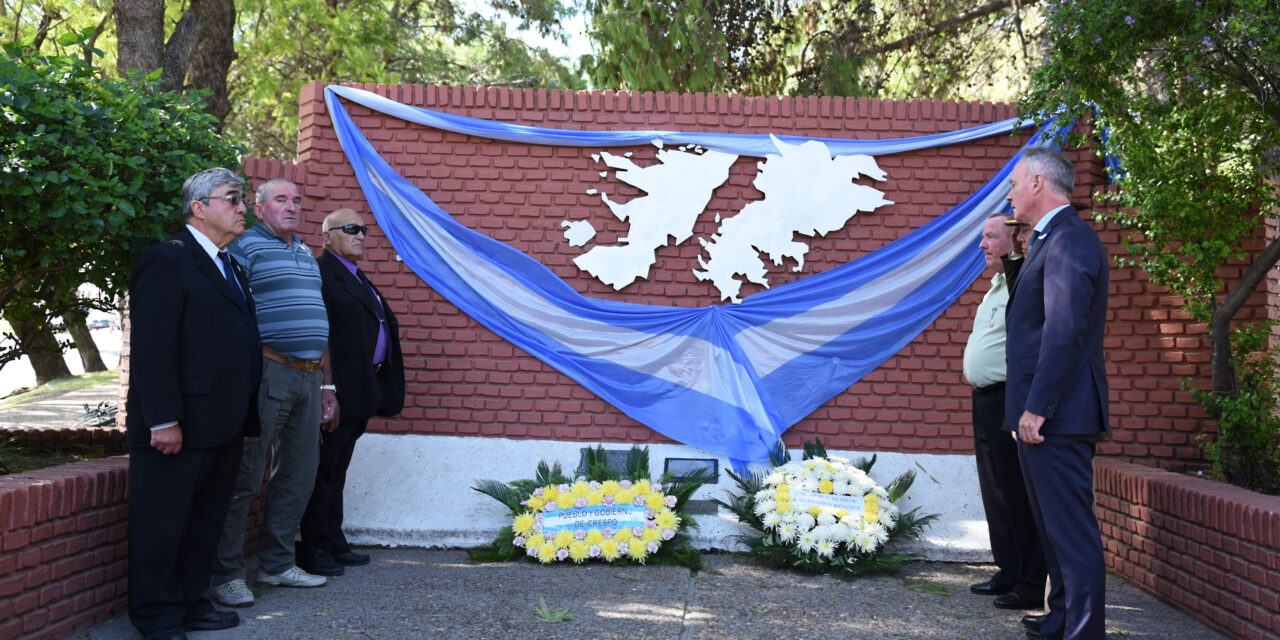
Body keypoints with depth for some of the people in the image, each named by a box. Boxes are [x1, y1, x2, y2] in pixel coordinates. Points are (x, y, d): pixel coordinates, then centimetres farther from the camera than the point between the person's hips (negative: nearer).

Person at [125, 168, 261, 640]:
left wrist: (245, 416, 13)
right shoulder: (166, 261, -9)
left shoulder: (230, 268, 19)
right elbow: (151, 349, -16)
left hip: (224, 427, 9)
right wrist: (163, 421, -21)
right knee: (163, 524, 2)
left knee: (207, 520, 15)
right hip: (179, 427, -9)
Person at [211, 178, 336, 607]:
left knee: (299, 476, 12)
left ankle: (277, 563, 24)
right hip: (268, 374, -8)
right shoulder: (246, 247, -5)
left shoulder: (305, 253, 20)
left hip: (307, 377, 8)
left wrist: (320, 382, 20)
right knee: (245, 478, -3)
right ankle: (226, 574, 6)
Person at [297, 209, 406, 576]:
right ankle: (313, 549, 8)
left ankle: (334, 543, 25)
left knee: (336, 471, 16)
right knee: (324, 470, -1)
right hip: (338, 392, -9)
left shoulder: (357, 279, 20)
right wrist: (328, 390, -23)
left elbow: (382, 326, 20)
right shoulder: (320, 273, -11)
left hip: (361, 393, 10)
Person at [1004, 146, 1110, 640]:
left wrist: (1037, 408, -21)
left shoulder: (1068, 241, -15)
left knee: (1071, 532, -5)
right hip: (1039, 412, 11)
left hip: (1057, 415, -11)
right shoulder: (1051, 239, 18)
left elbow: (1064, 332, -22)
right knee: (1053, 526, 18)